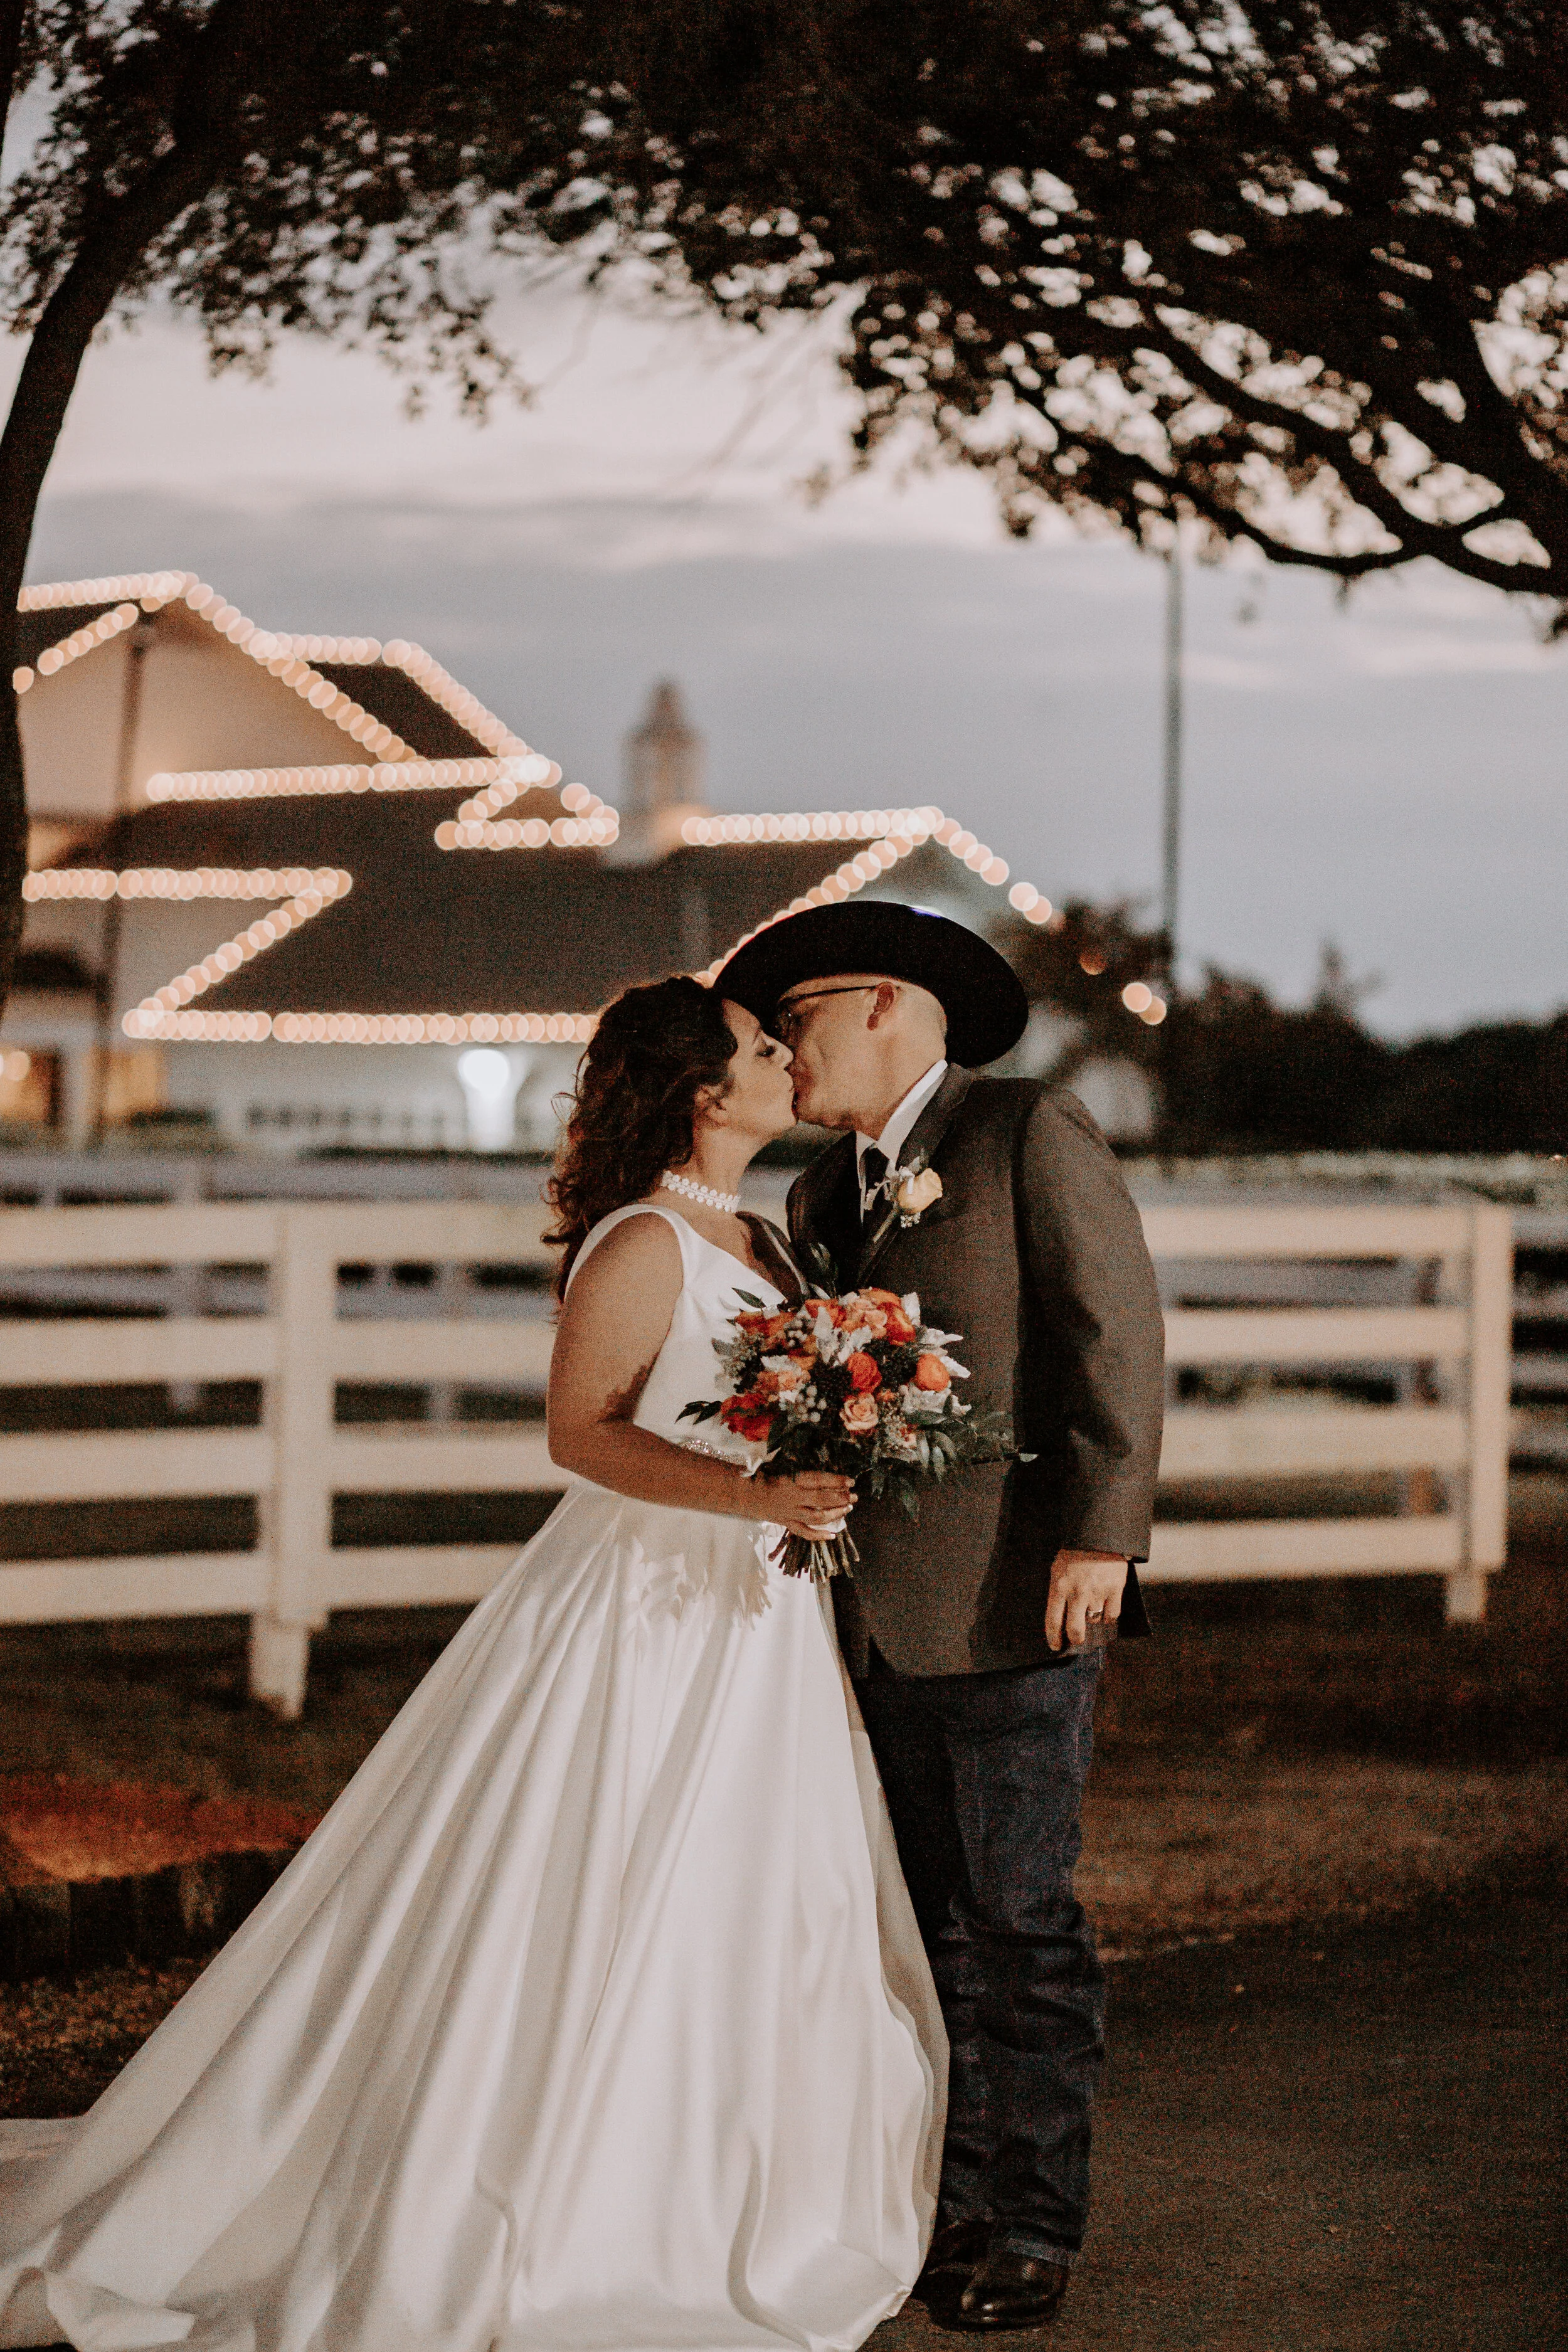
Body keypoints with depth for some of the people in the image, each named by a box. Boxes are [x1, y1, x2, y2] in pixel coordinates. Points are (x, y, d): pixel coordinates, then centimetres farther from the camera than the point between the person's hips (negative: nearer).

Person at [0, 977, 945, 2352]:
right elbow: (580, 1430, -20)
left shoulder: (756, 1241, 12)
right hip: (645, 1629, -9)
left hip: (752, 1627, 9)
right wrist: (748, 1494, -29)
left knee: (756, 1930, 11)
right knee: (577, 1937, -5)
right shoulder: (641, 1246, -15)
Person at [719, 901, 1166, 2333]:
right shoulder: (828, 1196, 20)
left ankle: (1036, 2230, 2)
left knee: (1024, 1919, -4)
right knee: (935, 1924, 8)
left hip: (1015, 1605, -7)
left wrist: (1100, 1531, -16)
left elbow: (1117, 1330, -8)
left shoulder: (1032, 1132, -1)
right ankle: (956, 2202, 15)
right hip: (884, 1614, 7)